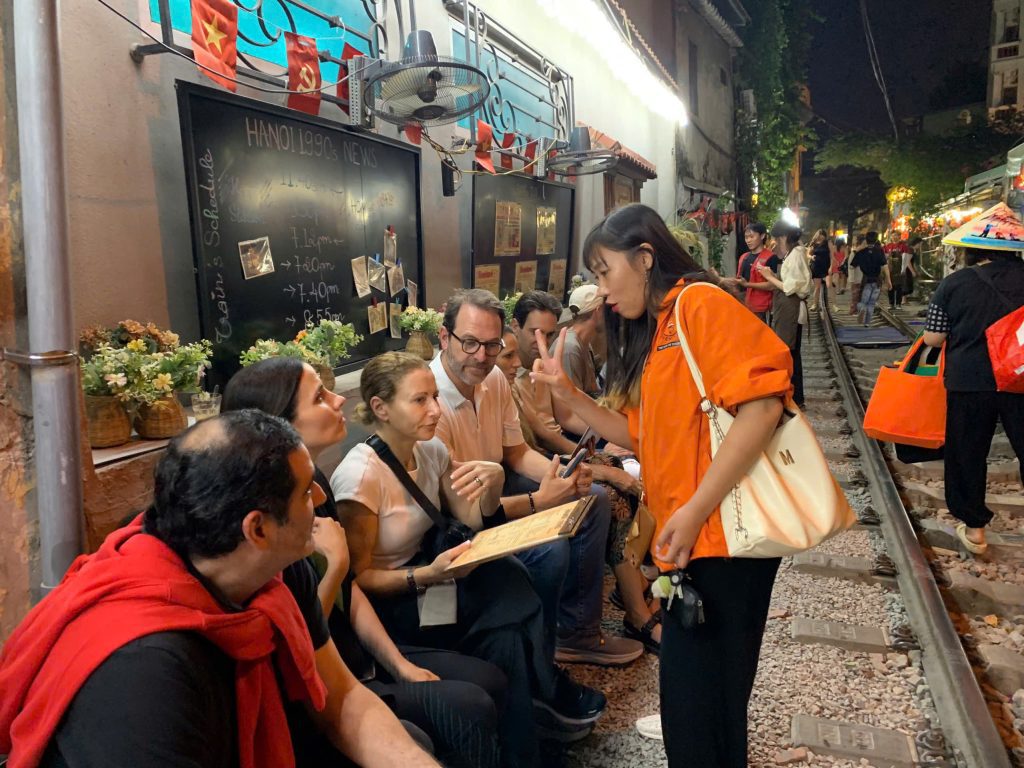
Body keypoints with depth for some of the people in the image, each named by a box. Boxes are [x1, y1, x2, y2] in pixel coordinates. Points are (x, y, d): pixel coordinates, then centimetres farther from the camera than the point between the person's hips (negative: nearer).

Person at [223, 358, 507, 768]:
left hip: (355, 653, 8)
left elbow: (351, 590, 6)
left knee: (489, 681, 5)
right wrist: (336, 564, -24)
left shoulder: (315, 481, -1)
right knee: (468, 707, -16)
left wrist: (401, 665, 1)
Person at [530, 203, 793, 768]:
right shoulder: (650, 332, 17)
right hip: (691, 539, 8)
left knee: (705, 696, 3)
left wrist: (694, 512, -22)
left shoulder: (701, 302, -10)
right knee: (689, 692, 18)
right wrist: (566, 393, 7)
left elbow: (760, 405, -21)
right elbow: (639, 433, 16)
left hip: (723, 531, -8)